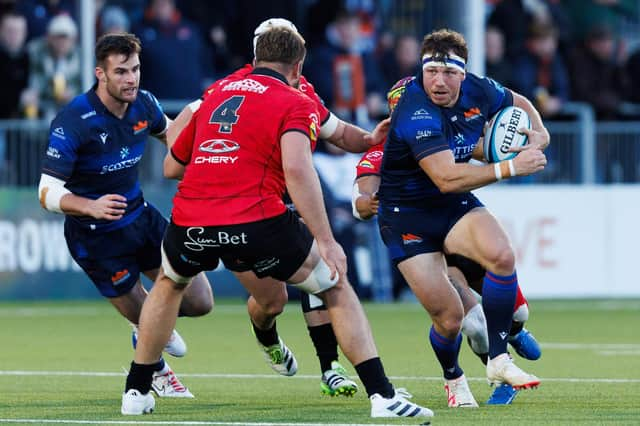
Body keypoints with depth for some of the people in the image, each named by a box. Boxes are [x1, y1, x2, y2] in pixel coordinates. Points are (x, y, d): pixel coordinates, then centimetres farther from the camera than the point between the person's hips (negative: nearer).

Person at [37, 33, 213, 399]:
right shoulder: (73, 122, -26)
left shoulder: (144, 104, -7)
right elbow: (48, 193, -25)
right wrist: (91, 207, -42)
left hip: (140, 216, 6)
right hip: (96, 239, -6)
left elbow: (169, 132, 19)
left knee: (199, 303, 2)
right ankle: (157, 372, 37)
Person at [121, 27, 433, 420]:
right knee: (336, 288, 14)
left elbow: (171, 167, 31)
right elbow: (297, 168, -13)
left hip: (189, 224, 4)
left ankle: (137, 392, 36)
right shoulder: (296, 103, 7)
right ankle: (383, 397, 2)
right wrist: (326, 241, -13)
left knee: (169, 284, 37)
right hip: (256, 222, -4)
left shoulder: (216, 96, 23)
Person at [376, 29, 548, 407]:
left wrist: (539, 132, -4)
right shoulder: (416, 112, -29)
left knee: (502, 256, -27)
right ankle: (454, 379, 27)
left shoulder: (478, 91, -8)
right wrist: (509, 168, -40)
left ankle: (499, 360, -12)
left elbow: (519, 103, 17)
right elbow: (446, 178, -38)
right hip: (407, 214, -5)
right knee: (449, 316, -8)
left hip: (456, 205, 5)